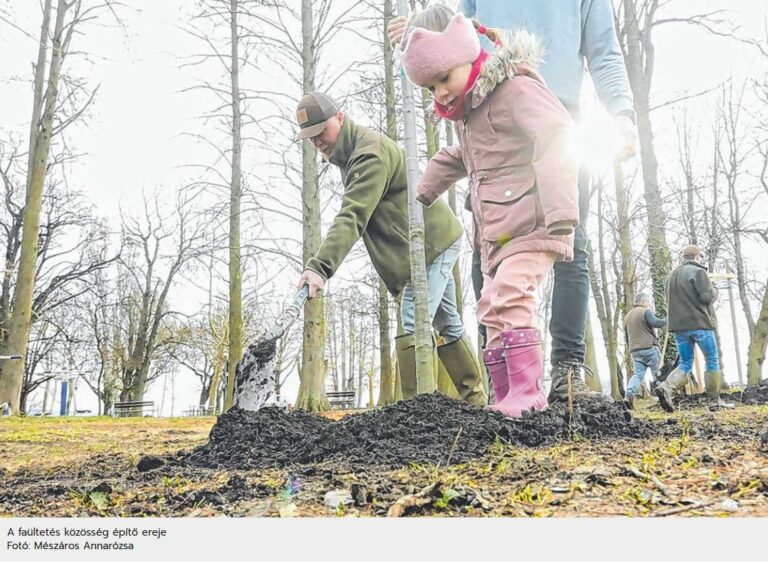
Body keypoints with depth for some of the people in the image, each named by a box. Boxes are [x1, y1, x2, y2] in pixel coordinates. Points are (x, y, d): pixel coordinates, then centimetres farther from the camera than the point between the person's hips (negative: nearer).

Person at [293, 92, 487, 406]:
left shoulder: (370, 153, -22)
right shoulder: (351, 154, 12)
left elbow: (352, 218, -34)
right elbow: (356, 215, 14)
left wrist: (320, 267, -43)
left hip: (432, 244, -11)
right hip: (436, 242, 11)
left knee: (413, 328, -16)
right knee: (447, 325, 16)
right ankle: (476, 400, 27)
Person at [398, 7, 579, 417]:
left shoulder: (514, 89, -10)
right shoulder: (465, 110, 19)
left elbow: (555, 139, -24)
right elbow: (457, 158, 38)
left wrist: (561, 214, -33)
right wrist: (421, 194, 42)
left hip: (530, 223, -9)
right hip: (495, 233, 10)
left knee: (510, 295, -25)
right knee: (493, 309, 8)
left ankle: (527, 392, -23)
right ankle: (509, 398, 15)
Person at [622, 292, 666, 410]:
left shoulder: (627, 316, 21)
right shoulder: (646, 311, -2)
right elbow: (656, 323, -19)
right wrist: (667, 320, -3)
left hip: (635, 351, 6)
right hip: (649, 347, -6)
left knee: (638, 374, 1)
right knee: (658, 374, 3)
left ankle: (629, 395, -19)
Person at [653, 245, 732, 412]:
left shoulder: (672, 275, 16)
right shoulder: (698, 272, -7)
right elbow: (707, 297, -14)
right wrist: (714, 291, 6)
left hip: (678, 325, 6)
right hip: (699, 323, -6)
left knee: (685, 364, 8)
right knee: (712, 362, 8)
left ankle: (666, 387, -17)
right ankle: (714, 401, 12)